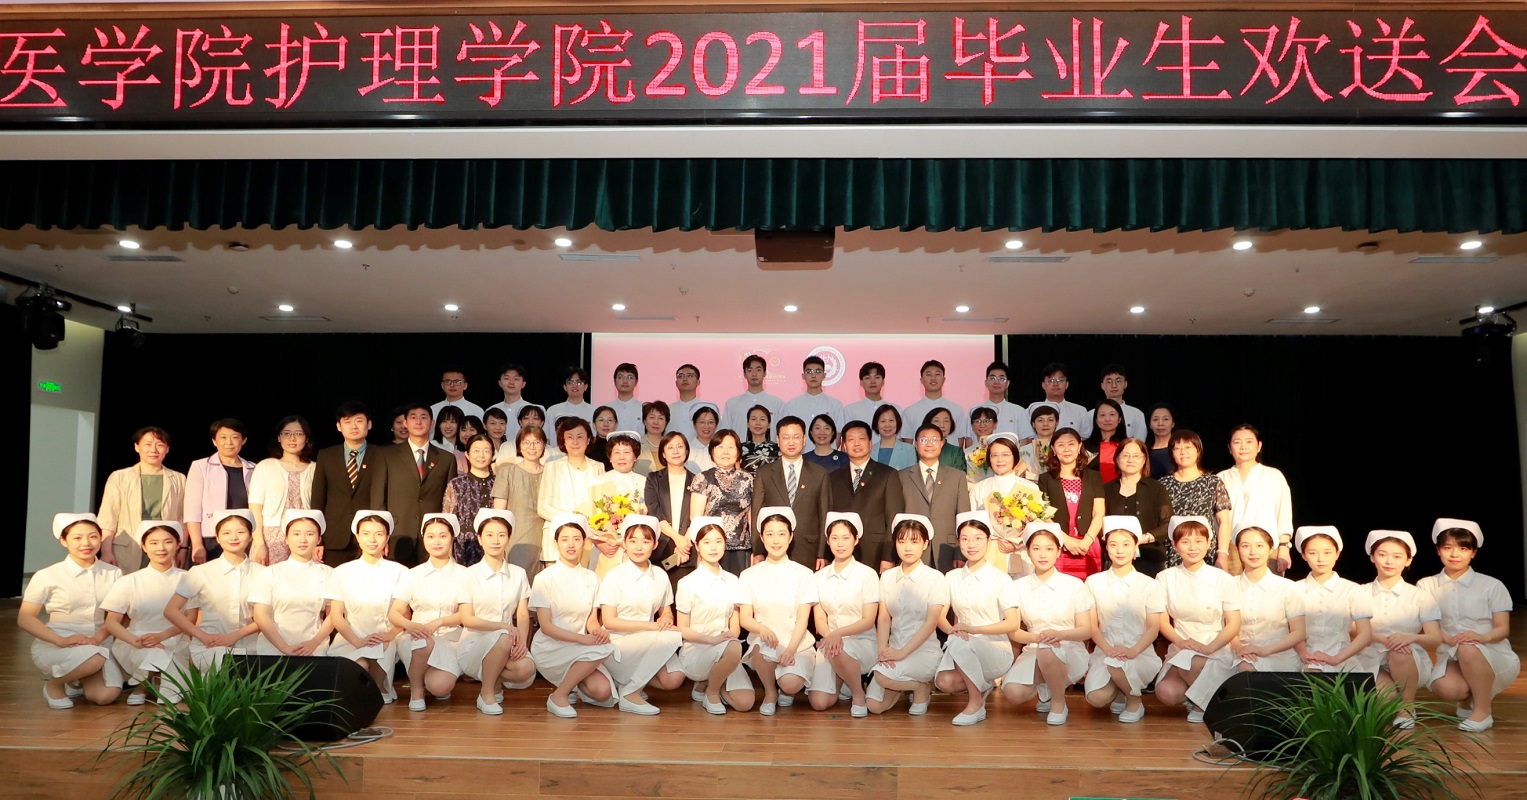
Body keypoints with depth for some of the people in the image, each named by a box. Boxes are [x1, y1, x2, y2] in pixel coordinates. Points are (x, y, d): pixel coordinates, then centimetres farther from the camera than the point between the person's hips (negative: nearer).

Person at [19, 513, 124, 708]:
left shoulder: (113, 573, 1)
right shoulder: (47, 576, -7)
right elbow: (25, 618, -8)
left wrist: (98, 638, -17)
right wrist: (61, 641, -22)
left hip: (99, 645, 4)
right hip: (53, 646, -4)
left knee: (106, 695, -20)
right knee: (93, 659, -36)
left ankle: (76, 681, 18)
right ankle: (54, 684, -1)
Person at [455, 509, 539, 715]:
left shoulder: (518, 574, 8)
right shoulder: (470, 575, -1)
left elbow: (523, 615, 3)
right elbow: (467, 619, -6)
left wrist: (522, 640, -18)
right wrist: (504, 627, -19)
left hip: (507, 641, 3)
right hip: (475, 642, -2)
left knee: (526, 669, -30)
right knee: (503, 638, -37)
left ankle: (495, 680, 4)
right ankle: (486, 694, -14)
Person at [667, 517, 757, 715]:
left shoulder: (733, 581, 8)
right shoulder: (688, 583, -5)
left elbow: (735, 626, 11)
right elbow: (683, 630, -3)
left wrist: (732, 635, -13)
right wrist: (712, 639, -19)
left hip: (724, 653, 4)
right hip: (695, 652, -4)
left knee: (745, 703, -17)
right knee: (733, 649, -35)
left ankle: (710, 682, 13)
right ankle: (708, 690, -7)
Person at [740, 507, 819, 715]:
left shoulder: (803, 574, 3)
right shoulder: (750, 575, 6)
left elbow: (803, 619, -3)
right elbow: (745, 617, 0)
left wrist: (791, 649, -19)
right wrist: (763, 629, -23)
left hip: (798, 645, -1)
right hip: (765, 644, 1)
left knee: (791, 685, -30)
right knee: (761, 644, -36)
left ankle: (785, 690, 11)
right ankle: (770, 693, -5)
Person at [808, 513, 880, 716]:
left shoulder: (867, 574, -5)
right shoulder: (820, 576, 6)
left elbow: (868, 621, -8)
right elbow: (819, 619, 4)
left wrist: (838, 633, -24)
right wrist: (829, 637, -18)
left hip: (862, 642, -3)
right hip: (829, 641, 4)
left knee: (840, 652, -39)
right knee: (819, 702, -17)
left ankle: (858, 695, -9)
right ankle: (843, 681, 18)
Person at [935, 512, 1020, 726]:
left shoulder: (1001, 579, -6)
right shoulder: (952, 577, 6)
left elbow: (1012, 624, -11)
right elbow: (939, 615, 8)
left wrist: (973, 629, -21)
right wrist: (951, 629, -15)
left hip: (996, 650, -4)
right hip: (963, 650, 4)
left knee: (960, 643, -36)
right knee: (944, 682, -27)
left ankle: (976, 704, -14)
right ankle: (982, 685, 8)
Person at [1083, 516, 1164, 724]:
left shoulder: (1149, 585, 4)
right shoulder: (1094, 582, 7)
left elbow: (1153, 627, -1)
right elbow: (1092, 625, 3)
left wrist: (1133, 650, -19)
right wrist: (1108, 648, -16)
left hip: (1140, 653, -1)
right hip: (1105, 651, 2)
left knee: (1116, 665, -38)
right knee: (1096, 698, -26)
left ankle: (1135, 701, -2)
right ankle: (1120, 692, 13)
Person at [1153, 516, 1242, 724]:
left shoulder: (1222, 579, -1)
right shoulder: (1165, 578, 4)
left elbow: (1234, 624, -4)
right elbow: (1163, 621, 3)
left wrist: (1208, 647, -19)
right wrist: (1180, 641, -17)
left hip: (1217, 650, -2)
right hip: (1180, 649, 2)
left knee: (1186, 660, -36)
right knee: (1166, 693, -26)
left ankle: (1203, 700, -3)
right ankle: (1196, 695, 10)